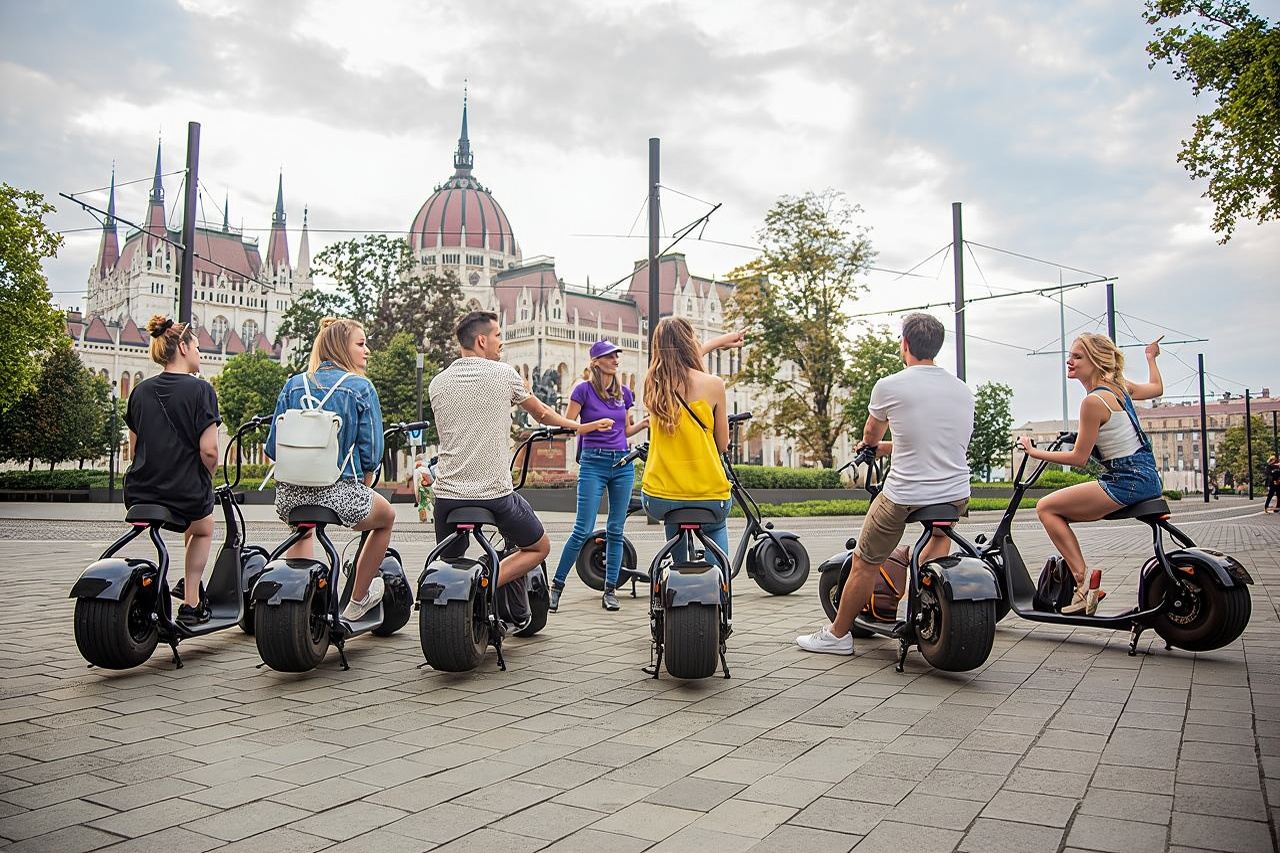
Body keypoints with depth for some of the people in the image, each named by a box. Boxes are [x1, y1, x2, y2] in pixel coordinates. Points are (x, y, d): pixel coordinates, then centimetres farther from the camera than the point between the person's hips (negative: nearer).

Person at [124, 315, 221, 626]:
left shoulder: (140, 391, 6)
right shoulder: (200, 389, -12)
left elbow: (134, 448, 11)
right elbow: (209, 451, -17)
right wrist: (206, 480, 2)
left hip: (139, 494, 5)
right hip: (186, 494, -4)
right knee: (203, 530, 29)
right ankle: (191, 603, 26)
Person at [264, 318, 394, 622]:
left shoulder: (294, 384, 8)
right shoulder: (361, 388, -4)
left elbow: (273, 448, 7)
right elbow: (371, 452, -6)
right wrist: (363, 489, 12)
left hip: (289, 494, 5)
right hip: (339, 494, -5)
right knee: (386, 516, 28)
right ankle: (357, 602, 33)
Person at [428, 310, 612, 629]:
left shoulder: (437, 382, 8)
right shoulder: (504, 374, -2)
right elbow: (542, 413, 13)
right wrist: (579, 426, 32)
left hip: (448, 492, 4)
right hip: (495, 492, -3)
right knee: (539, 547, 16)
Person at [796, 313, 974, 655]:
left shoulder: (889, 386, -7)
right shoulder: (964, 391, 8)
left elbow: (870, 436, 12)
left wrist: (870, 445, 37)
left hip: (903, 497, -5)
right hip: (956, 497, 5)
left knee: (864, 563, 11)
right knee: (941, 531, 36)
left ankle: (837, 634, 23)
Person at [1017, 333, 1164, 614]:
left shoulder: (1094, 401, -18)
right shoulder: (1120, 387, 9)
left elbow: (1078, 457, -13)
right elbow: (1157, 388, 31)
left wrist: (1034, 452, -3)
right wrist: (1151, 357, 47)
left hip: (1127, 482, -10)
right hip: (1148, 478, 10)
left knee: (1046, 507, -5)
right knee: (1058, 512, 15)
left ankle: (1085, 587, -8)